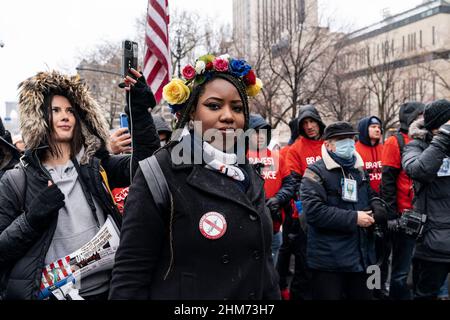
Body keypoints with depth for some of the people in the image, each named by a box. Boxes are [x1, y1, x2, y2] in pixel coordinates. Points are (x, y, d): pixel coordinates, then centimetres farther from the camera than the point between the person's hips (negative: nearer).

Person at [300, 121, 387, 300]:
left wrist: (375, 212, 1)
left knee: (363, 295, 18)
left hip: (362, 257, 7)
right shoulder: (316, 173, -10)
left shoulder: (359, 171, 15)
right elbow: (313, 211, -22)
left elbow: (371, 199, 27)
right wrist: (353, 218, -19)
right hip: (329, 260, -7)